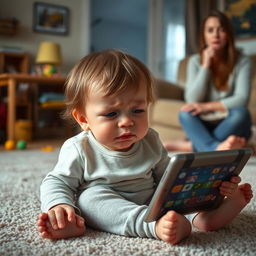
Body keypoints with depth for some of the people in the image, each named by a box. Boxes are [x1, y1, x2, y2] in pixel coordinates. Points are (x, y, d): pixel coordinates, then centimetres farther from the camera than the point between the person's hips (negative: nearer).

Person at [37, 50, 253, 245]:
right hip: (102, 204, -4)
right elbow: (58, 182, -8)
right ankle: (154, 226, -49)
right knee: (90, 197, -33)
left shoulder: (150, 142, 0)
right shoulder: (79, 150, -13)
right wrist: (60, 205, -32)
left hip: (151, 201, 5)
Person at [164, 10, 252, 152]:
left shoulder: (242, 61, -7)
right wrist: (205, 65, -15)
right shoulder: (196, 61, -1)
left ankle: (189, 145, -30)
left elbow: (241, 99, -16)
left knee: (241, 113, -32)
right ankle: (216, 149, -50)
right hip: (204, 126, 1)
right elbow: (192, 101, -12)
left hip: (231, 126, -1)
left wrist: (208, 106, -24)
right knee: (185, 113, -27)